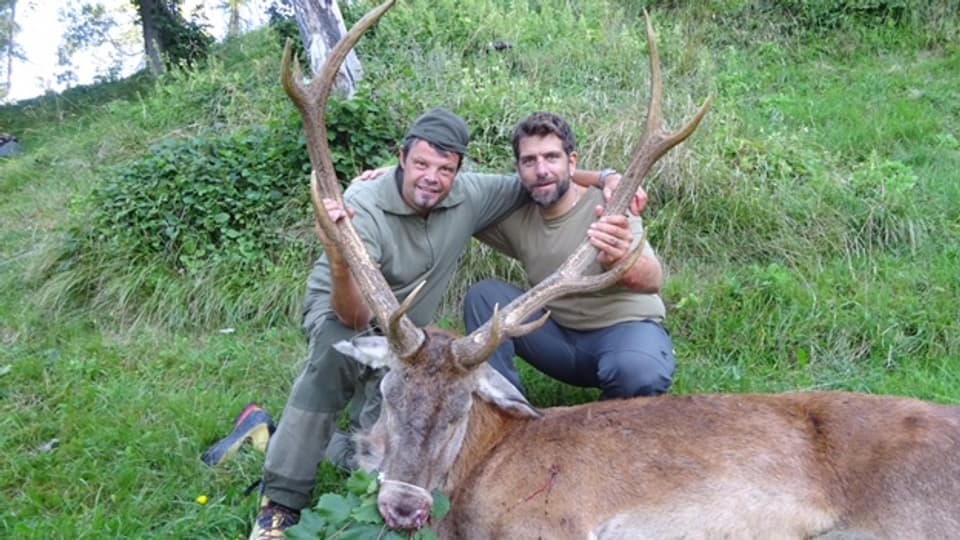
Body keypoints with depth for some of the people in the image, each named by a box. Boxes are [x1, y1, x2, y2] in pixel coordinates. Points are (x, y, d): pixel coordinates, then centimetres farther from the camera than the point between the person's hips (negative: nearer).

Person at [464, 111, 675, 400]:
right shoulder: (515, 217, -4)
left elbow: (653, 281, -36)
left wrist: (619, 262, -60)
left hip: (627, 328, -4)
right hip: (561, 337, 4)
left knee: (639, 372, -38)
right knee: (483, 295, -13)